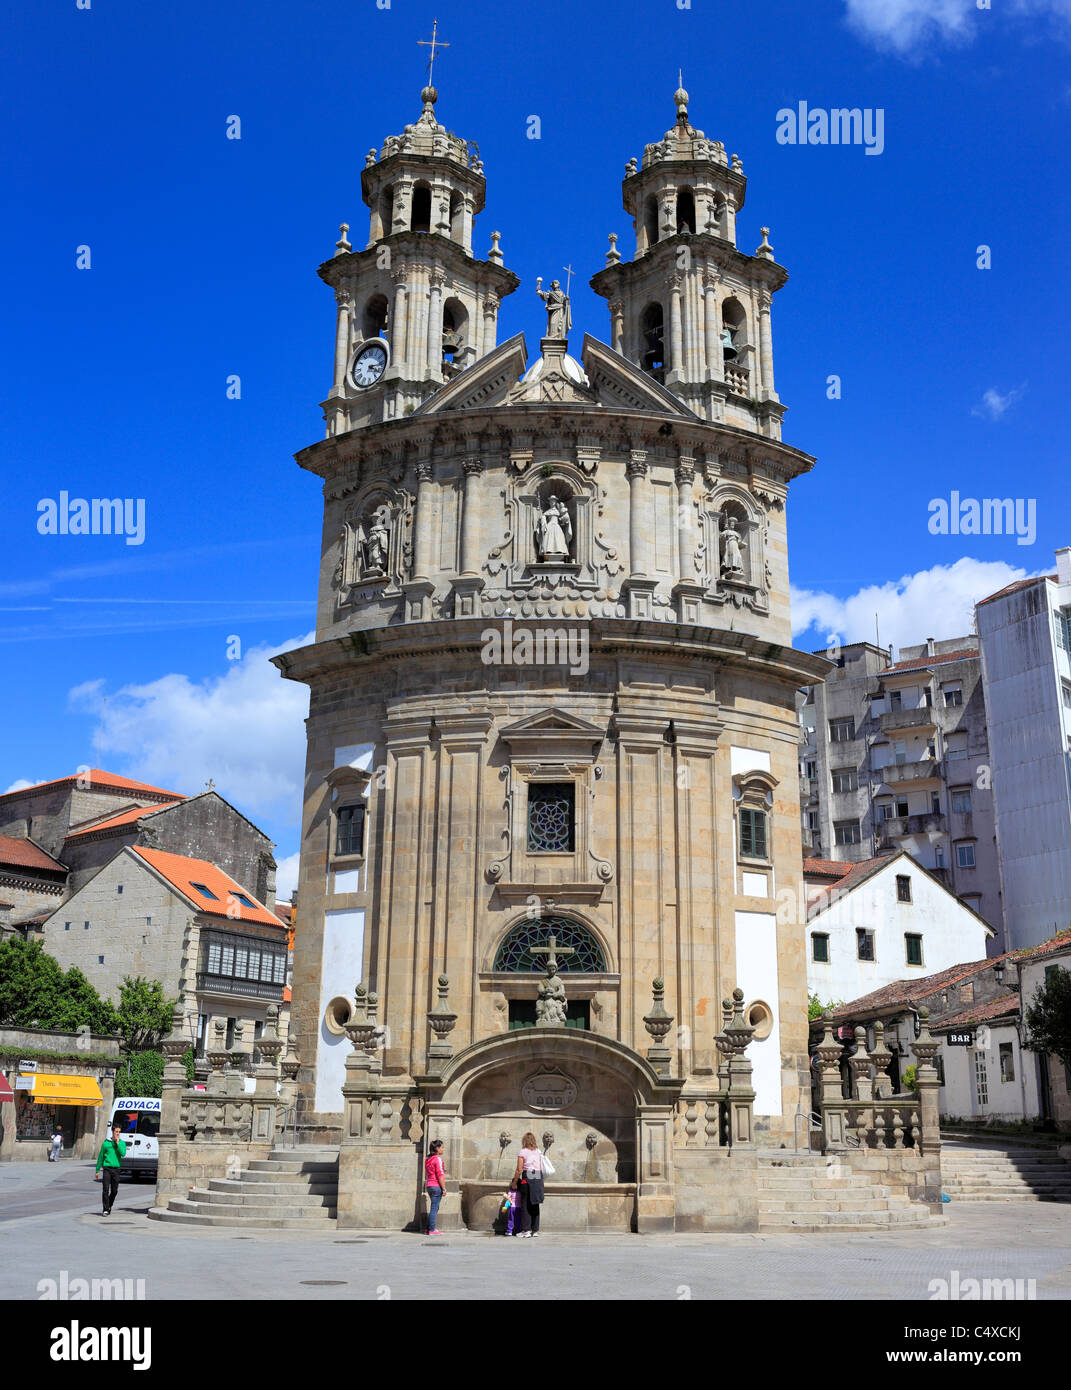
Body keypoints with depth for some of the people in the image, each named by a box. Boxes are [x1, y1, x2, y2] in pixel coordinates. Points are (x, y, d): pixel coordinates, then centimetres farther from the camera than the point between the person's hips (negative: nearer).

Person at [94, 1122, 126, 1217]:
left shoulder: (122, 1143, 6)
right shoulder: (106, 1143, 2)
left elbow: (123, 1154, -11)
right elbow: (100, 1157, 9)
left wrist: (117, 1143, -12)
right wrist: (97, 1170, 9)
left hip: (116, 1169, 2)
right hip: (107, 1168, -2)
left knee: (114, 1191, 8)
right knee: (106, 1189, -10)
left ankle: (109, 1206, 29)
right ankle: (105, 1210, -6)